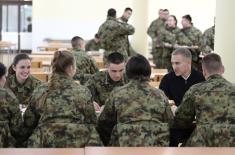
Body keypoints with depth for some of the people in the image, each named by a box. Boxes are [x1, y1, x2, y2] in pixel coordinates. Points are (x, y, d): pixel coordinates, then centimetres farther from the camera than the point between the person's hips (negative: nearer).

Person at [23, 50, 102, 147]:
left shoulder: (39, 92, 6)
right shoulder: (82, 92, 0)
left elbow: (29, 124, 12)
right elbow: (91, 122, 4)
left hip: (45, 144, 2)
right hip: (76, 145, -2)